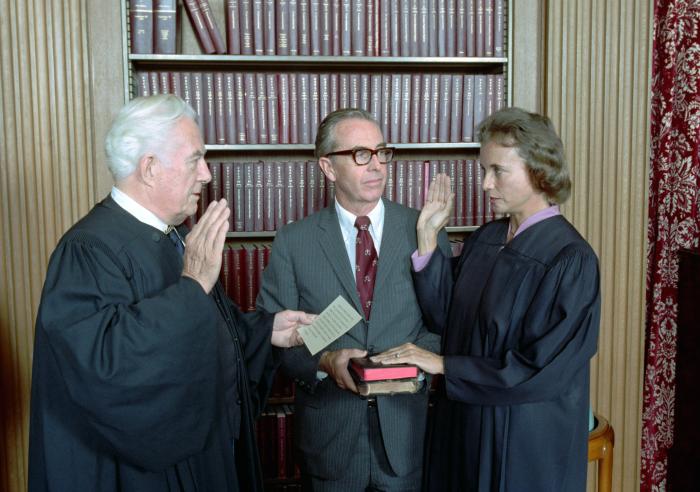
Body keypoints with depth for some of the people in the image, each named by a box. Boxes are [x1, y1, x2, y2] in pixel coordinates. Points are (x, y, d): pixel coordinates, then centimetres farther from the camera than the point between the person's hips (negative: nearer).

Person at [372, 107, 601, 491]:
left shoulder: (571, 259, -19)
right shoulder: (484, 239, 2)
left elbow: (542, 368, -21)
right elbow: (445, 316, -1)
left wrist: (443, 364, -18)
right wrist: (427, 237, -9)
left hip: (527, 443, -6)